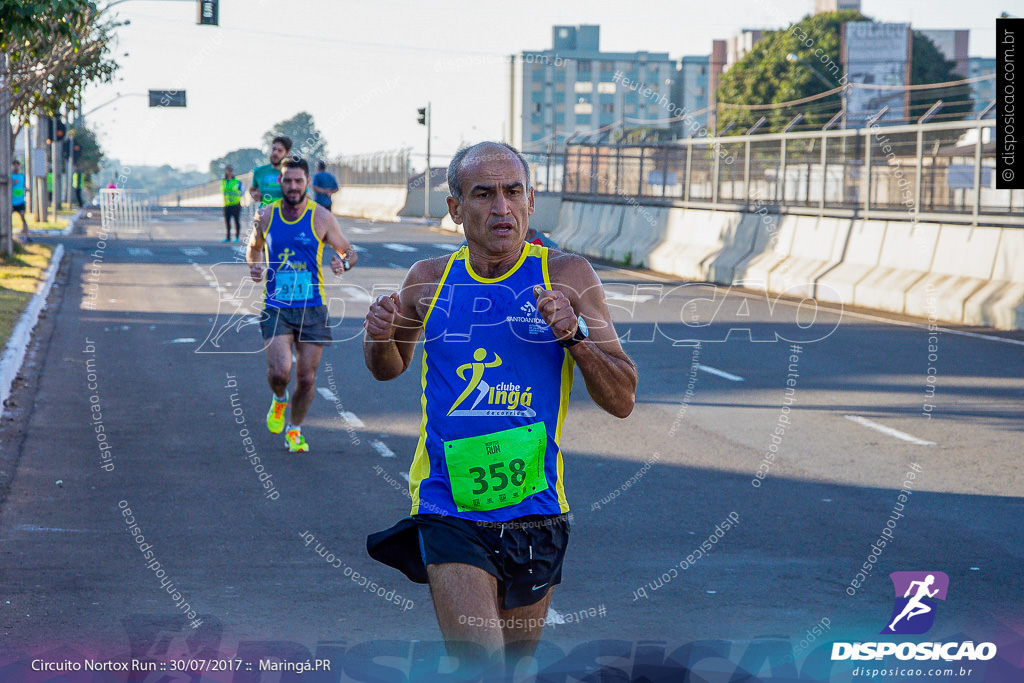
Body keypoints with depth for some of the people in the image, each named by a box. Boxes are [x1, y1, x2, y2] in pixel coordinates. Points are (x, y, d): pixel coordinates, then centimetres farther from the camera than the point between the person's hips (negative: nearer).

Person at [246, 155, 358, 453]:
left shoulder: (321, 218, -3)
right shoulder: (266, 216, 2)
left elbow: (349, 252, 5)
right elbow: (253, 247, 21)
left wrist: (344, 263, -19)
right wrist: (253, 265, -1)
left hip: (312, 308, 0)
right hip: (276, 307, 0)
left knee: (306, 378, 3)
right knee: (279, 371, -17)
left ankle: (294, 430, 28)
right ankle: (279, 400, 19)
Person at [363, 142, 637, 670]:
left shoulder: (566, 275, -3)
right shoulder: (428, 281, 1)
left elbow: (622, 402, -3)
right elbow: (388, 368, 20)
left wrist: (576, 333, -20)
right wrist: (379, 337, -4)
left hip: (533, 506, 1)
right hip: (448, 508, -1)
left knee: (514, 662, 17)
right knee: (481, 665, -20)